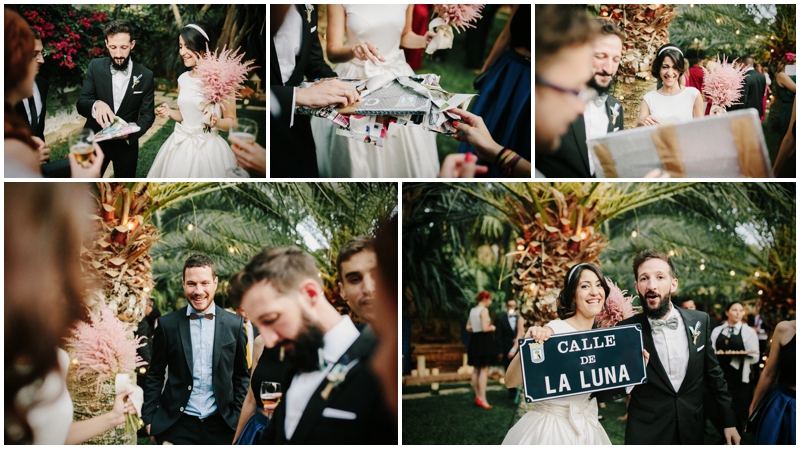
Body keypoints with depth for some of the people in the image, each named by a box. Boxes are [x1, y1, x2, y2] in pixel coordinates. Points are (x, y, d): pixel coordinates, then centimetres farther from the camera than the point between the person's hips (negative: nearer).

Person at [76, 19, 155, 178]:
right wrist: (96, 105, -35)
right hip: (95, 140, 0)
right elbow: (81, 104, -11)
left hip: (126, 143, 0)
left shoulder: (145, 76, -7)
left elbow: (148, 114, -3)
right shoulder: (95, 67, -7)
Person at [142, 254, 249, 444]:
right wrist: (149, 417, -1)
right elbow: (155, 376, 5)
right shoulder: (167, 324, -1)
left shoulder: (234, 324, 1)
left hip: (221, 424, 1)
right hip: (177, 424, -1)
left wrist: (239, 418, 1)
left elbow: (241, 376, 7)